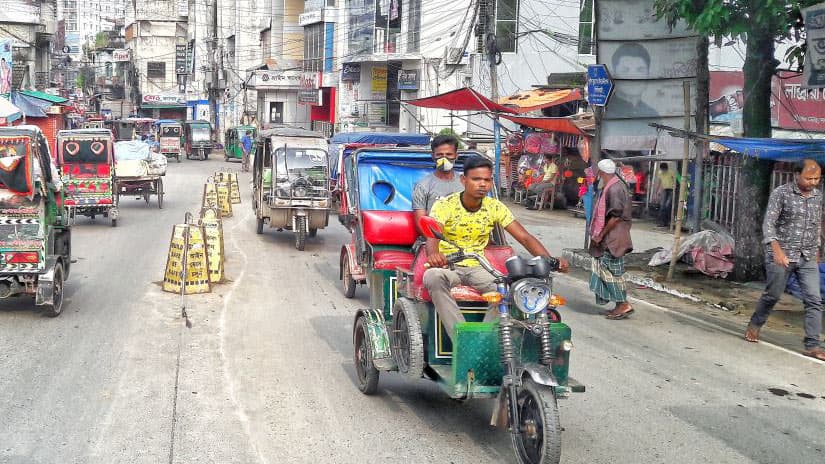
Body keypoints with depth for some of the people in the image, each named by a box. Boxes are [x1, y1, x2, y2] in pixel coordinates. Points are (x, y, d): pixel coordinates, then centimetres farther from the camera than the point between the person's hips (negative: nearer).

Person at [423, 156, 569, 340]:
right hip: (447, 265, -3)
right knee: (433, 277, -37)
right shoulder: (444, 205, -10)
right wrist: (433, 254, -53)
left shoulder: (495, 207, -1)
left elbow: (524, 237, -6)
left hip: (477, 268, 3)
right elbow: (432, 236, -28)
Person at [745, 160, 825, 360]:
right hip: (781, 256, -4)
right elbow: (768, 223, -16)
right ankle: (754, 325, 33)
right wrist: (777, 249, -28)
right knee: (772, 295, 8)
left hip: (808, 258, 4)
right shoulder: (781, 193, -9)